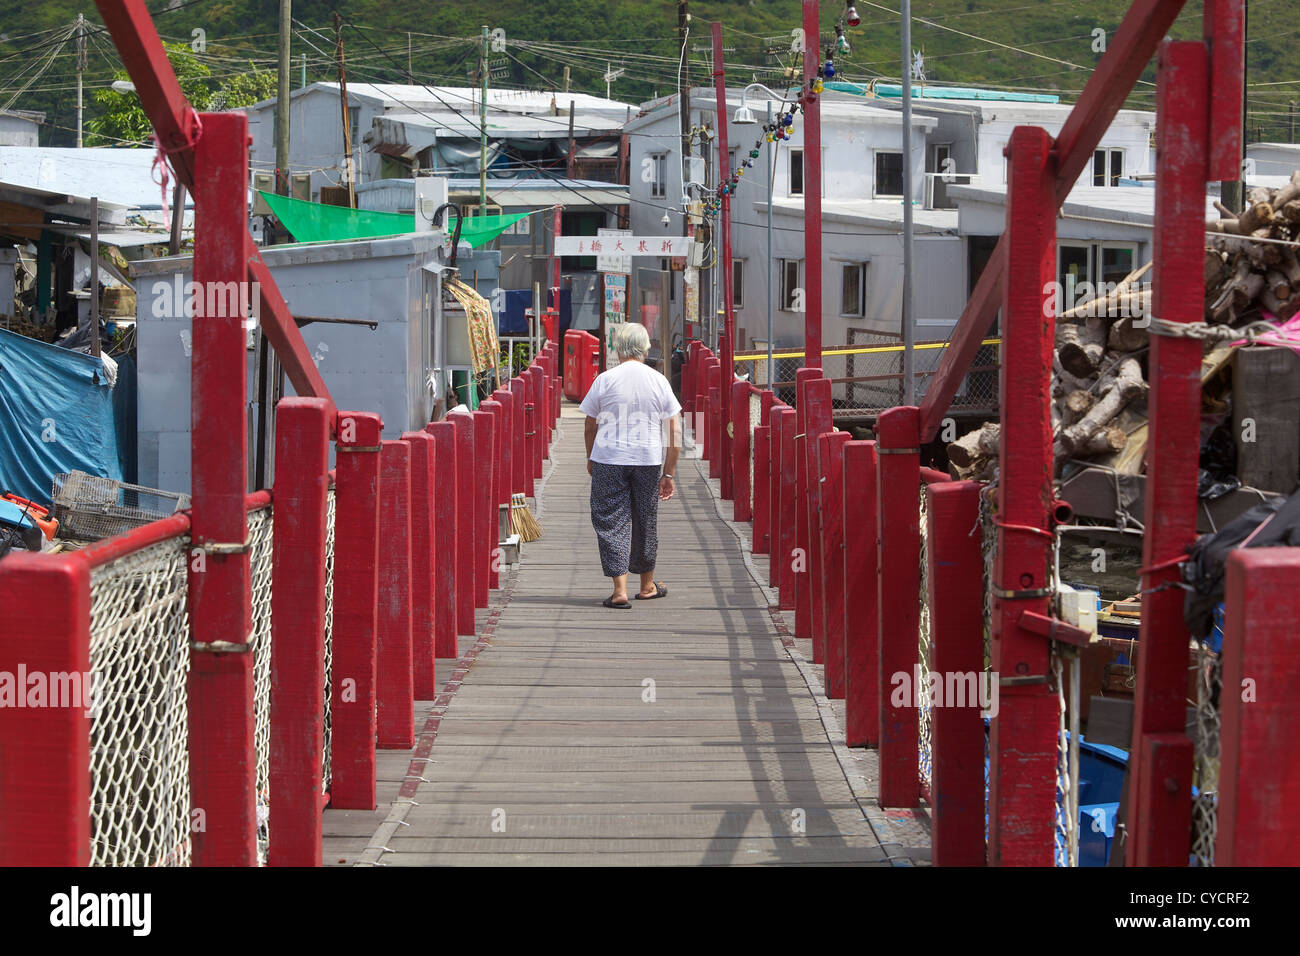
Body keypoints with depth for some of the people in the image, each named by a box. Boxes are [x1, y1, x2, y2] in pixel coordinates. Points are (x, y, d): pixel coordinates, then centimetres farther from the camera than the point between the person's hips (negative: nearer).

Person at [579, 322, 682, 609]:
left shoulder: (605, 380, -4)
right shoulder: (659, 381, 1)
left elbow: (590, 427, 4)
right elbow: (675, 432, 1)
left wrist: (591, 459, 21)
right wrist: (669, 474, 6)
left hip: (608, 458, -2)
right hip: (648, 459, 2)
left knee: (612, 521, 2)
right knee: (646, 521, 16)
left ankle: (620, 590, -7)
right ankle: (647, 585, 30)